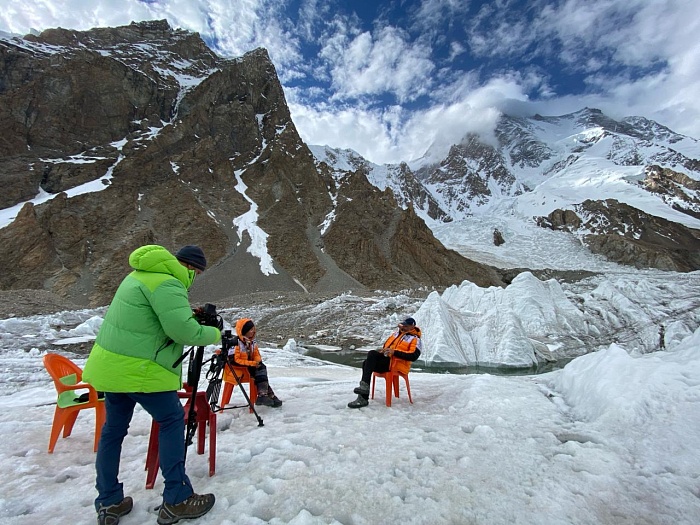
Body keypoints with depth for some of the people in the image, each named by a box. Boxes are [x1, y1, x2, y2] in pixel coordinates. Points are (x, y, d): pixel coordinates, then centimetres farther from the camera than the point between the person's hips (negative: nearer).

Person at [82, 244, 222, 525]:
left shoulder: (141, 274, 13)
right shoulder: (167, 283, -20)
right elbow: (184, 331, -26)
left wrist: (190, 314, 8)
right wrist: (214, 333, -9)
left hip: (109, 364, 10)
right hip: (137, 369, -10)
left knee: (114, 428, 18)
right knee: (172, 420, 4)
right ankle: (177, 500, 11)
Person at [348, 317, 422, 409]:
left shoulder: (415, 339, -5)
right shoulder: (397, 331, 17)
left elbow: (413, 356, -19)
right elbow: (388, 342, 31)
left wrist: (395, 352, -24)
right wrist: (384, 349, 9)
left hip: (398, 364, -8)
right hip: (387, 357, 8)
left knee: (372, 354, -25)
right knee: (366, 364, -17)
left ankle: (364, 386, -25)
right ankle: (363, 398, -14)